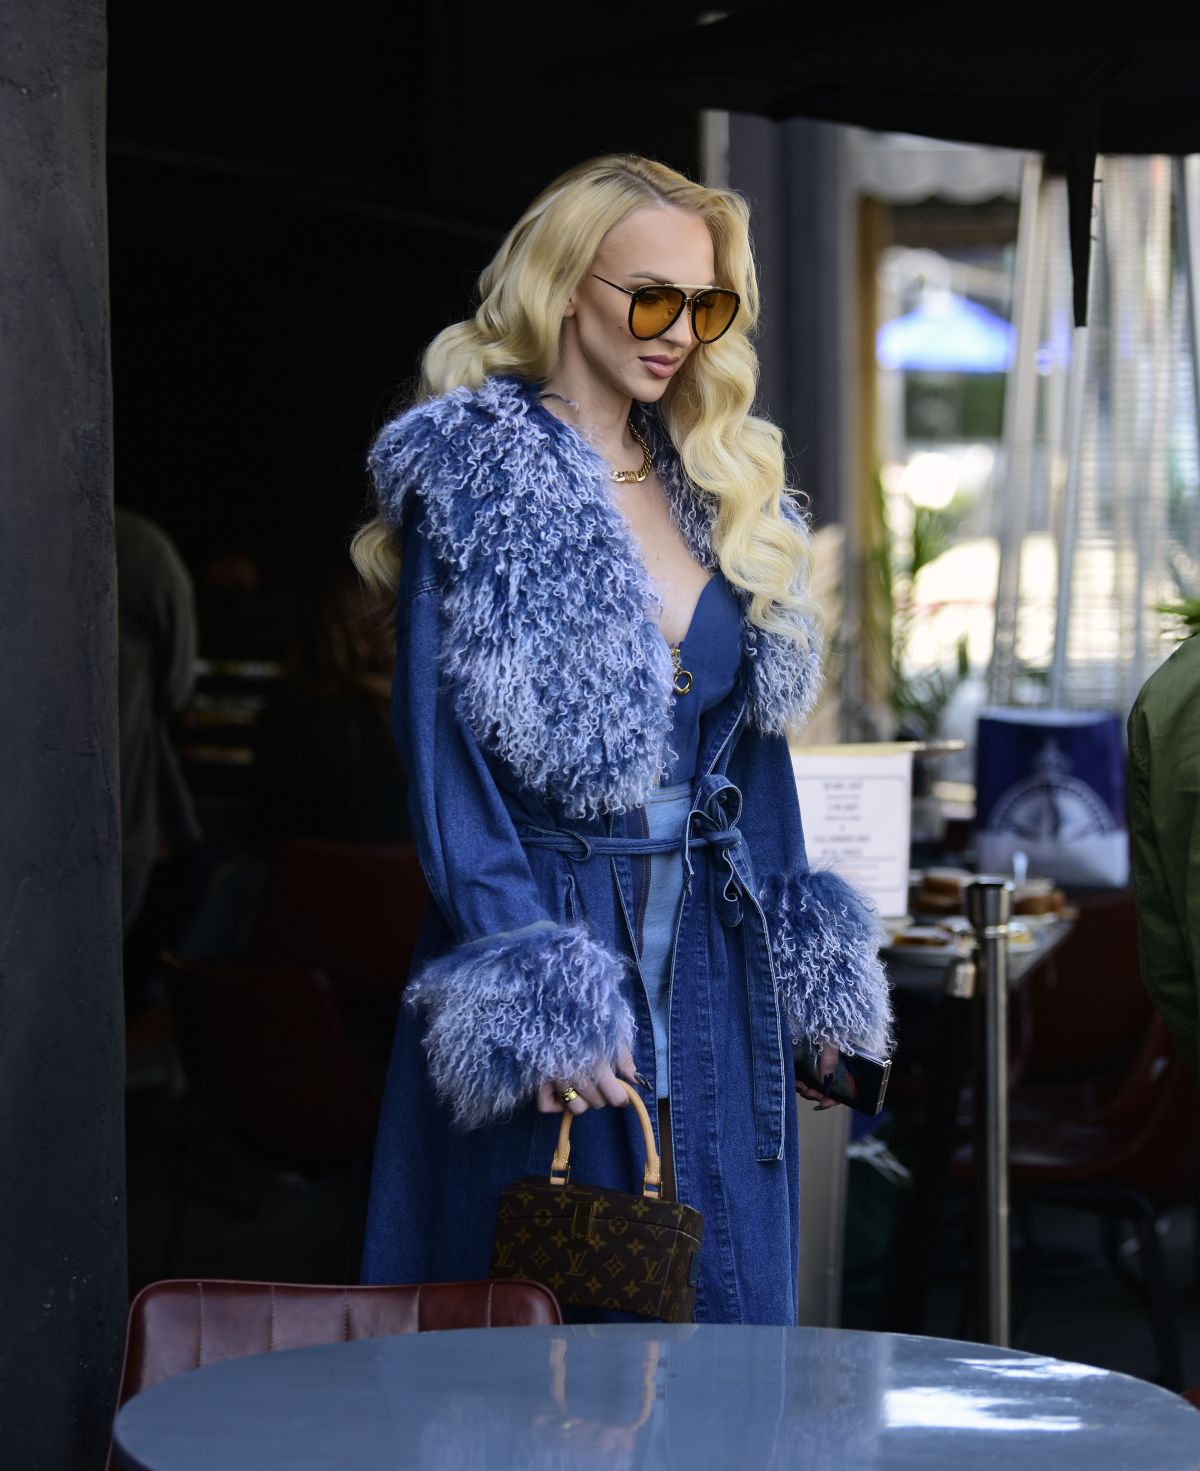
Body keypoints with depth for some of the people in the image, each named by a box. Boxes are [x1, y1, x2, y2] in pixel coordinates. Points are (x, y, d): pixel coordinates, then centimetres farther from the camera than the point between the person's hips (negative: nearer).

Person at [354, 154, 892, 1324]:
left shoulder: (721, 488, 13)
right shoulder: (474, 480, -7)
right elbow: (441, 746, -12)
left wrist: (802, 963, 10)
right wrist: (529, 980, -21)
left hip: (707, 957, 6)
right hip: (547, 915, -6)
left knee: (722, 1323, 8)